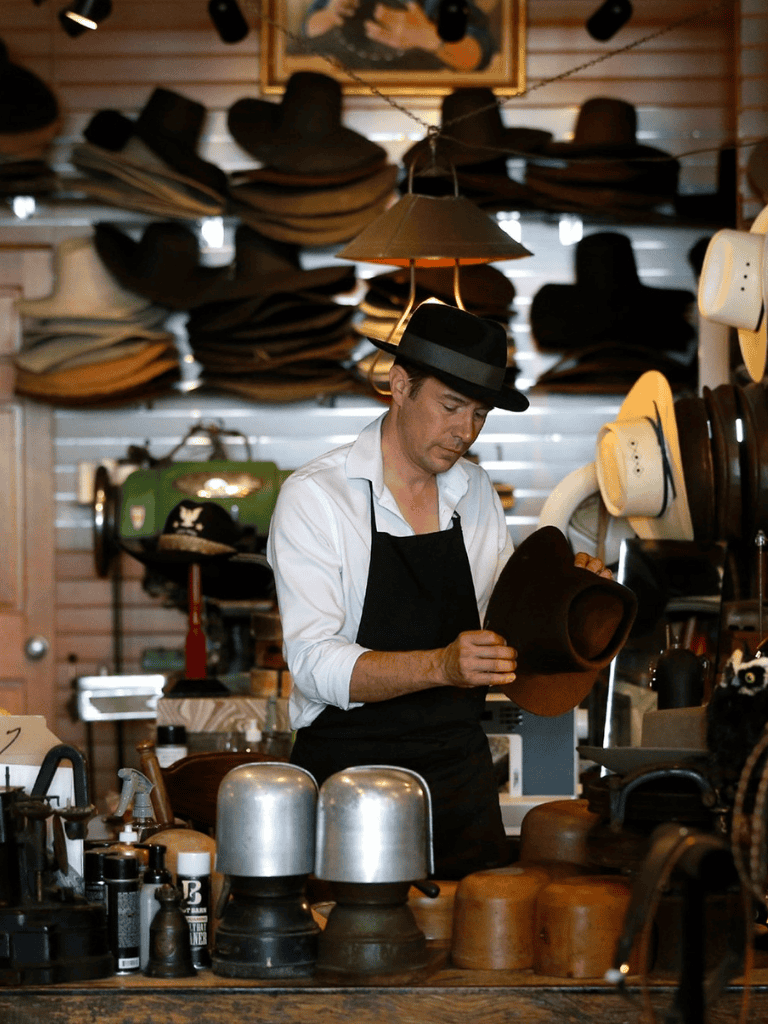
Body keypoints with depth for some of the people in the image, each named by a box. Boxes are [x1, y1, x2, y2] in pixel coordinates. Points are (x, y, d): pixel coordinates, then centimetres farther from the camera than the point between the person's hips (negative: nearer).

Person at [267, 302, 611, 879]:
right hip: (350, 768, -5)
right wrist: (441, 666, -32)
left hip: (461, 767, 5)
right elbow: (316, 665, -20)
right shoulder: (315, 496, -10)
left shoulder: (477, 492, 8)